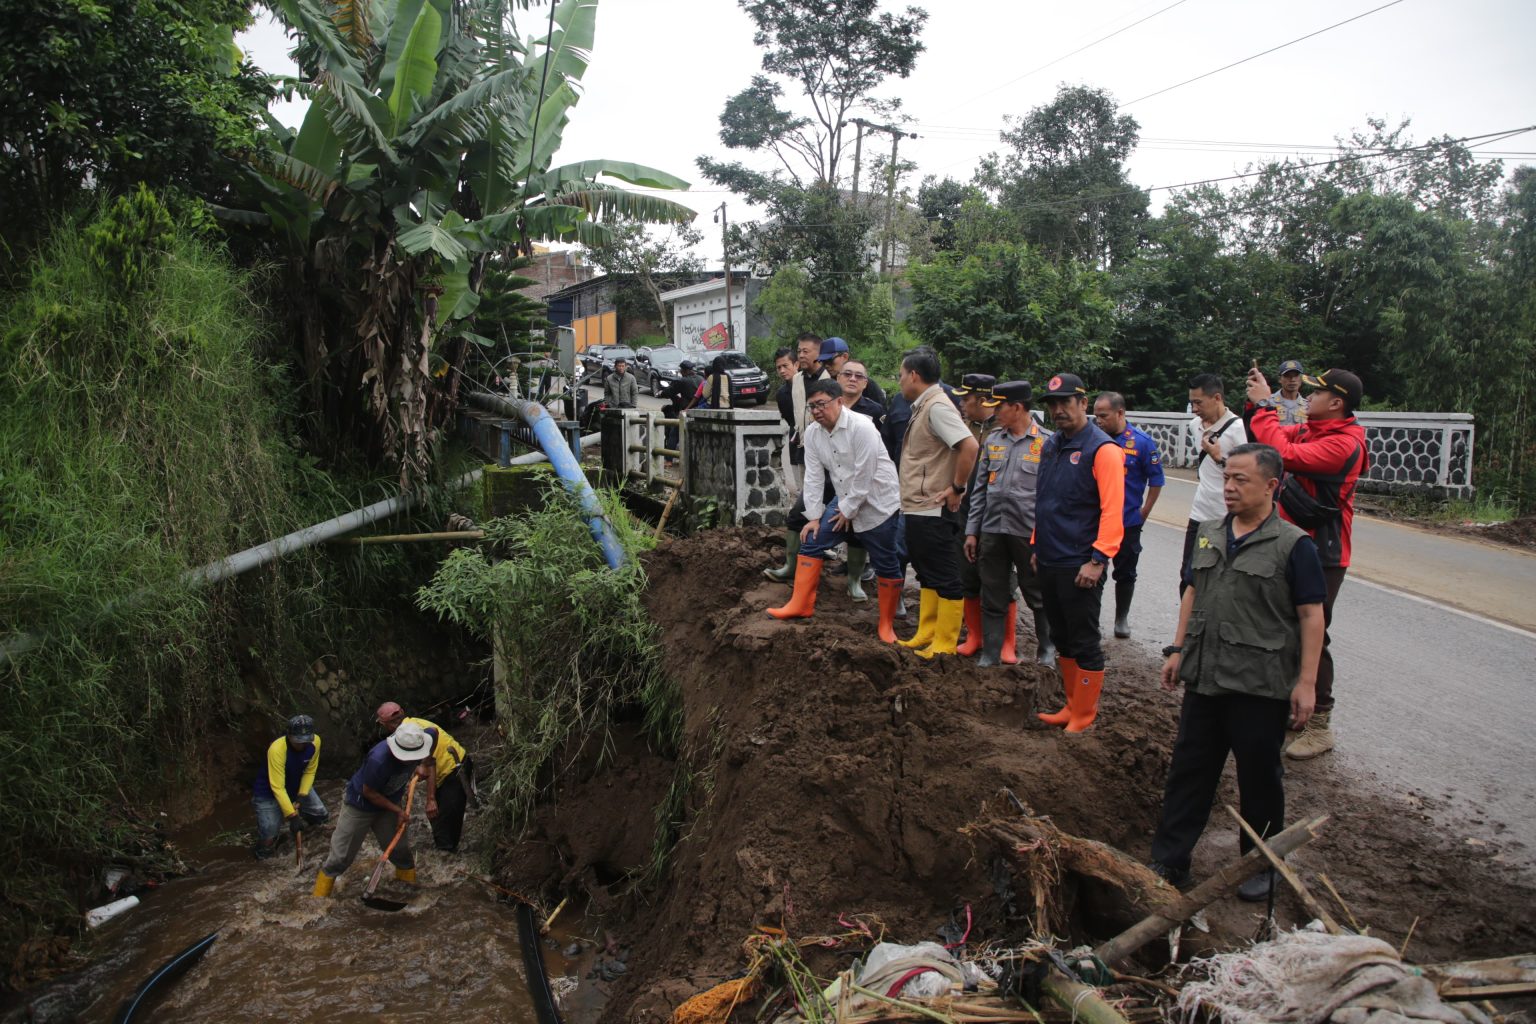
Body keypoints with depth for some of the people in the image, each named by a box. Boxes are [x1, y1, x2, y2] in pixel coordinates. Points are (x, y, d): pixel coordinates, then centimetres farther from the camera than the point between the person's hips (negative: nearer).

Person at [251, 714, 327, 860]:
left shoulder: (315, 742, -20)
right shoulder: (277, 749, -36)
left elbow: (310, 771, -5)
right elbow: (277, 787, -33)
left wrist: (302, 795, -18)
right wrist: (292, 816, -33)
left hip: (298, 787, 5)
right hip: (269, 792, -5)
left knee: (321, 815, 2)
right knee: (268, 841, -12)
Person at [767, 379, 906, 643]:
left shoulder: (861, 427, -22)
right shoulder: (813, 434, -1)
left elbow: (864, 475, -21)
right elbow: (813, 477, 0)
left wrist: (848, 511, -14)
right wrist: (814, 517, -3)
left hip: (878, 504, -6)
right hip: (844, 502, 7)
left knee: (887, 566, 0)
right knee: (811, 542, 0)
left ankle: (887, 624, 15)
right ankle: (800, 605, 8)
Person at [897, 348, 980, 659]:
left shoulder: (937, 406, -18)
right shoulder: (923, 406, 13)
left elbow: (969, 446, -29)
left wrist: (957, 488, -21)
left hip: (933, 511, -10)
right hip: (917, 508, 11)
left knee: (944, 578, 0)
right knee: (927, 575, 18)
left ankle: (945, 645, 8)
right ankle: (926, 636, 29)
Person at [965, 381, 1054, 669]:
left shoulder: (1046, 443, -8)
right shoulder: (992, 440, 7)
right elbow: (980, 488, 10)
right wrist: (972, 531, 8)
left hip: (1028, 532, -4)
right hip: (992, 530, 4)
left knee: (1038, 596, 12)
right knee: (993, 597, 12)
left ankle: (1046, 648, 31)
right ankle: (990, 654, 23)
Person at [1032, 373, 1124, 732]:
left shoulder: (1102, 449, -12)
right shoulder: (1050, 446, 13)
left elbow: (1112, 510, -18)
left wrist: (1098, 560, -21)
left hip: (1080, 566, -8)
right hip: (1049, 563, 8)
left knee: (1085, 642, 2)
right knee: (1062, 638, 16)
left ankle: (1084, 717, 13)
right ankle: (1073, 706, 28)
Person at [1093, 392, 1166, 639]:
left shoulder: (1142, 442, -9)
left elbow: (1156, 480, -2)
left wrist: (1144, 513, -2)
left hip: (1128, 522, -1)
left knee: (1125, 573, 13)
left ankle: (1122, 619, 29)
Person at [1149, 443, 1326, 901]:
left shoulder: (1292, 545, -9)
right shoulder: (1210, 534, 10)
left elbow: (1311, 616, -10)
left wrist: (1307, 681, -13)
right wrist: (1178, 649, 13)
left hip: (1260, 686, -5)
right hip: (1204, 677, 6)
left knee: (1259, 778, 10)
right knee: (1188, 769, 11)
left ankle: (1260, 867, 29)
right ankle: (1168, 862, 21)